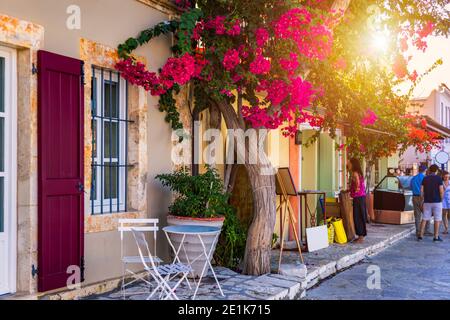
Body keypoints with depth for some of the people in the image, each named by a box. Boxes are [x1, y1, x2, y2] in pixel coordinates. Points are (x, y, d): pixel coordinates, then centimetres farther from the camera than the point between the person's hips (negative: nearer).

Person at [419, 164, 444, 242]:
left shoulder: (425, 178, 4)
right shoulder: (439, 178, -6)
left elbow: (422, 191, 0)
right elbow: (441, 191, -11)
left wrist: (424, 198, 11)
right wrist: (441, 200, 3)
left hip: (427, 202, 3)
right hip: (437, 201, -3)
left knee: (424, 219, 7)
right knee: (437, 219, 5)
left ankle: (421, 235, 4)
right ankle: (436, 237, 6)